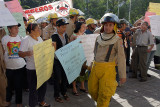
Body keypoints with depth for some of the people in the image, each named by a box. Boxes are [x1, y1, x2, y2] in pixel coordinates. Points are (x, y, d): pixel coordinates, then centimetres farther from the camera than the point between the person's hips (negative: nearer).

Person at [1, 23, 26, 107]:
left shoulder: (20, 38, 2)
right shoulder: (4, 39, -3)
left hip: (20, 66, 1)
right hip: (9, 66, -1)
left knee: (19, 85, 9)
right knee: (9, 84, 14)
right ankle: (8, 100, 37)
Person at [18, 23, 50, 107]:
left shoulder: (39, 38, 9)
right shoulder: (26, 40, -16)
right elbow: (20, 53, -24)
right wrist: (27, 53, -45)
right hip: (32, 69, -8)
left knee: (43, 85, 20)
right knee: (33, 87, 4)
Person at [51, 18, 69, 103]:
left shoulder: (65, 35, 6)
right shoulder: (54, 36, -14)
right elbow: (54, 50, -18)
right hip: (57, 60, -6)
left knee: (65, 76, 13)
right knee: (57, 78, 3)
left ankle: (64, 92, 33)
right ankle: (56, 95, 21)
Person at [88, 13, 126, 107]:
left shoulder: (117, 40, -7)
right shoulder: (99, 38, 8)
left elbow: (121, 58, -8)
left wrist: (123, 75, -8)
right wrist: (91, 65, 19)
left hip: (108, 68, -5)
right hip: (95, 67, 5)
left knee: (104, 93, 1)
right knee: (92, 90, 14)